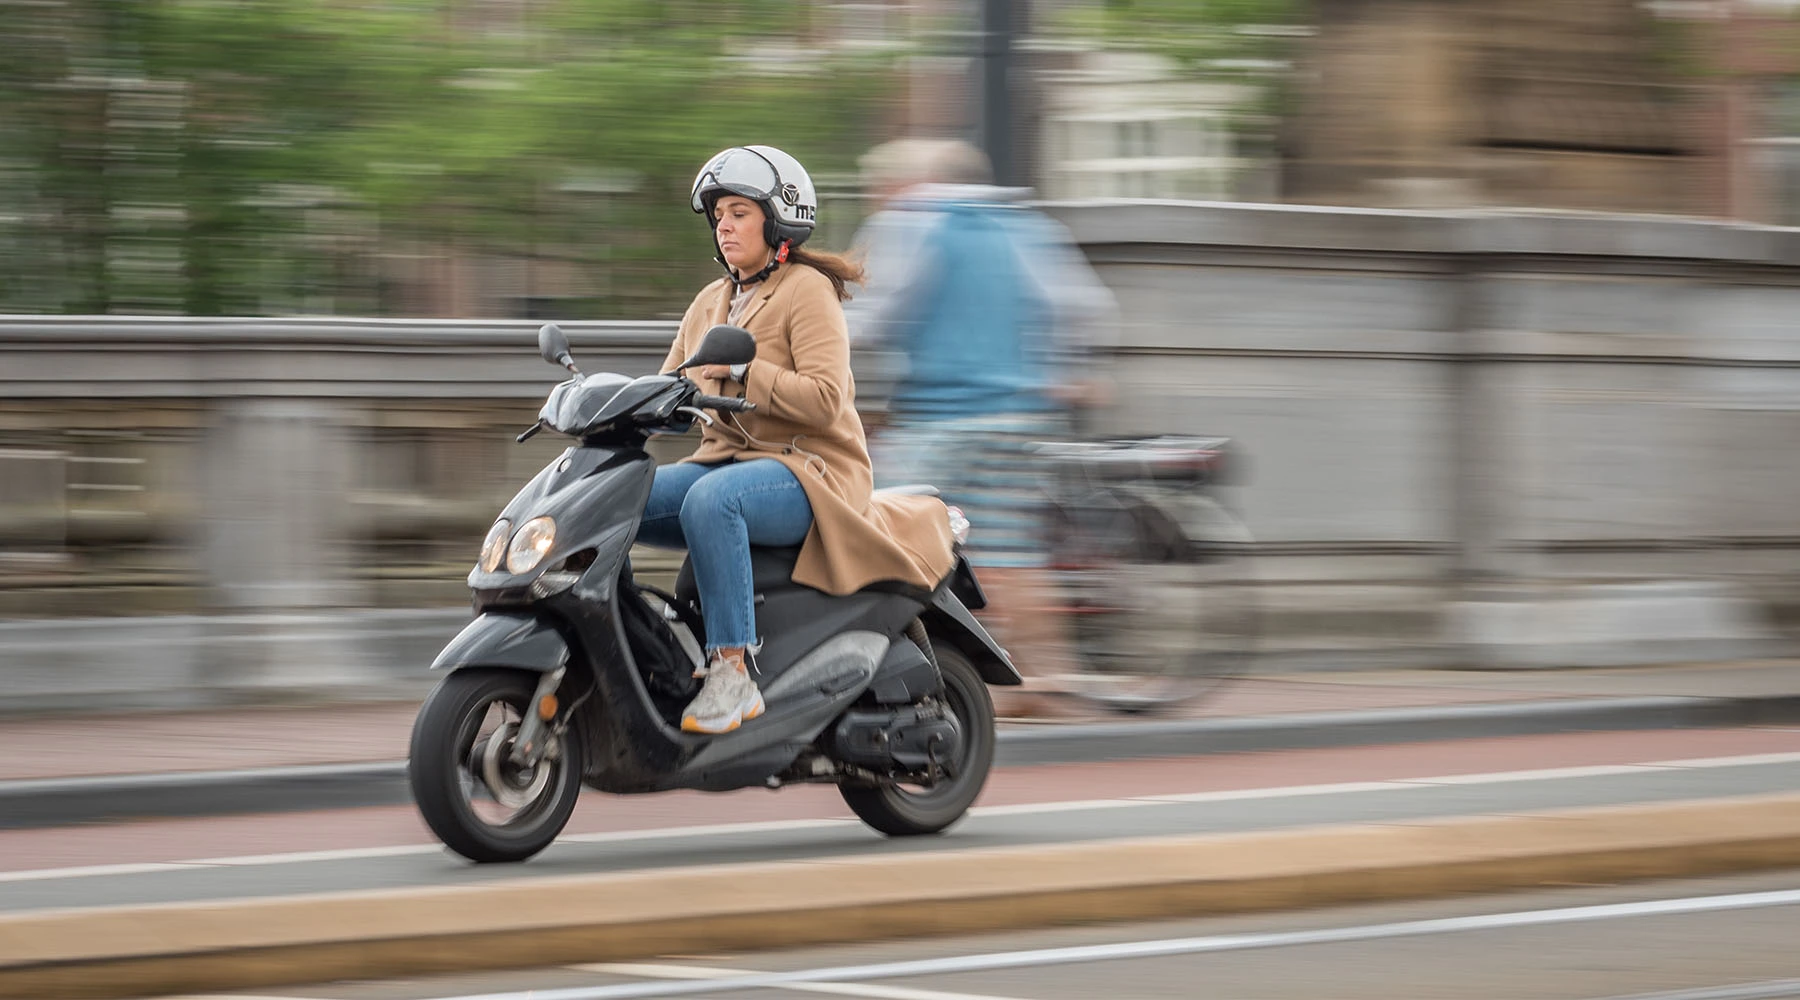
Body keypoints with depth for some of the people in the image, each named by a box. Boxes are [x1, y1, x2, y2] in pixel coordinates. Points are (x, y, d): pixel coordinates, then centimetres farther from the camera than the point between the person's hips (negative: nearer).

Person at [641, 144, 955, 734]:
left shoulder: (807, 290, -4)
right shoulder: (711, 303, 19)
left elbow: (825, 399, -16)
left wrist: (740, 369, -24)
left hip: (809, 469, -8)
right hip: (725, 460, 8)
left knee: (710, 501, -40)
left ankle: (734, 674, -40)